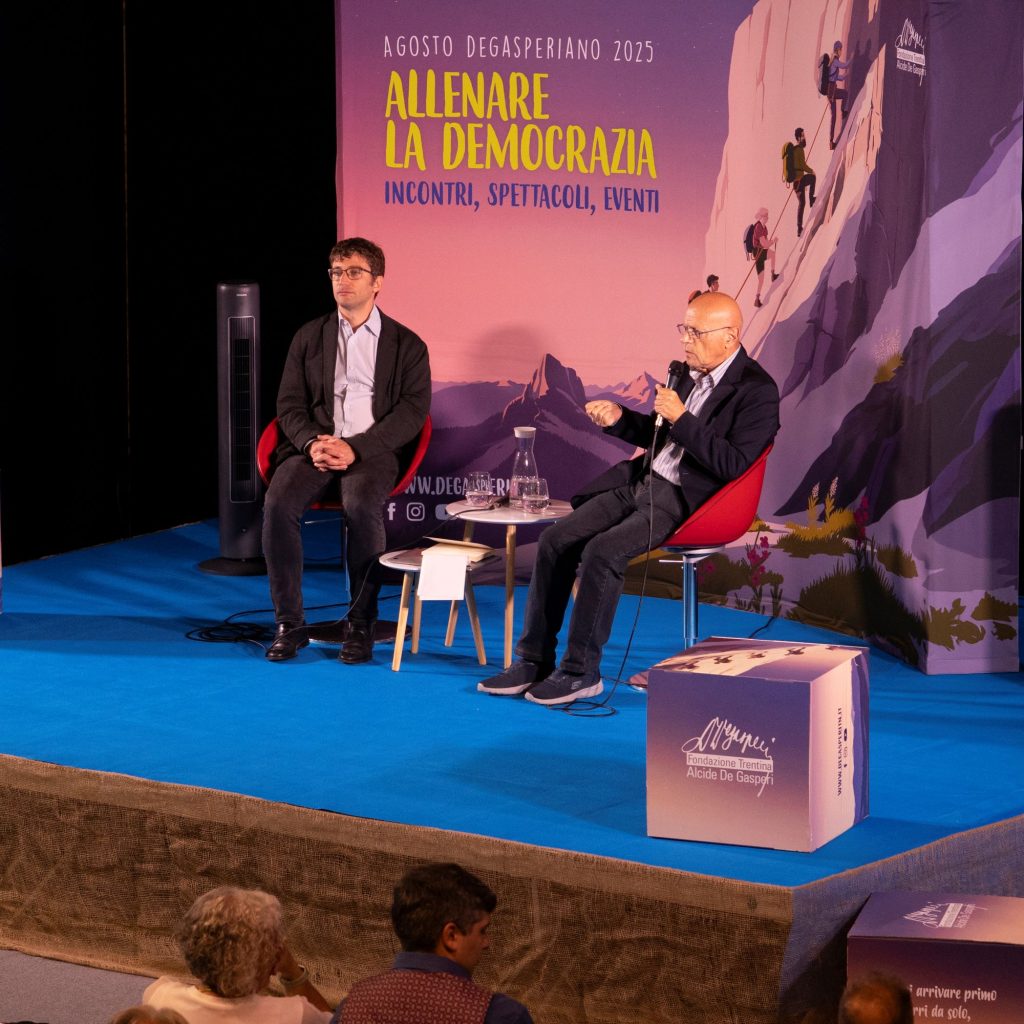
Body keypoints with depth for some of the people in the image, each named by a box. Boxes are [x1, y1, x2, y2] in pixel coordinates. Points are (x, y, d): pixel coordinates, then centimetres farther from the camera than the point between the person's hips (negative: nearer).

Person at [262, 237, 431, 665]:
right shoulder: (309, 337, 17)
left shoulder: (407, 345, 9)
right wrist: (313, 443, -11)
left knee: (362, 507, -35)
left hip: (372, 450, -2)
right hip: (314, 445, 3)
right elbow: (289, 405, 12)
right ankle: (289, 624, -18)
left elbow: (412, 412, -2)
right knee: (278, 505, -28)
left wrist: (355, 448, -15)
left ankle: (361, 624, -21)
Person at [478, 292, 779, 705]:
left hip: (685, 501, -8)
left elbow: (733, 466, -20)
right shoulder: (689, 372, 13)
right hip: (640, 482, 8)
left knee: (602, 552, -27)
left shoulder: (758, 391, -11)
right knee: (556, 540, -7)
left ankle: (581, 671, -16)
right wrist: (618, 419, 6)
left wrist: (682, 419, -22)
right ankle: (534, 660, -3)